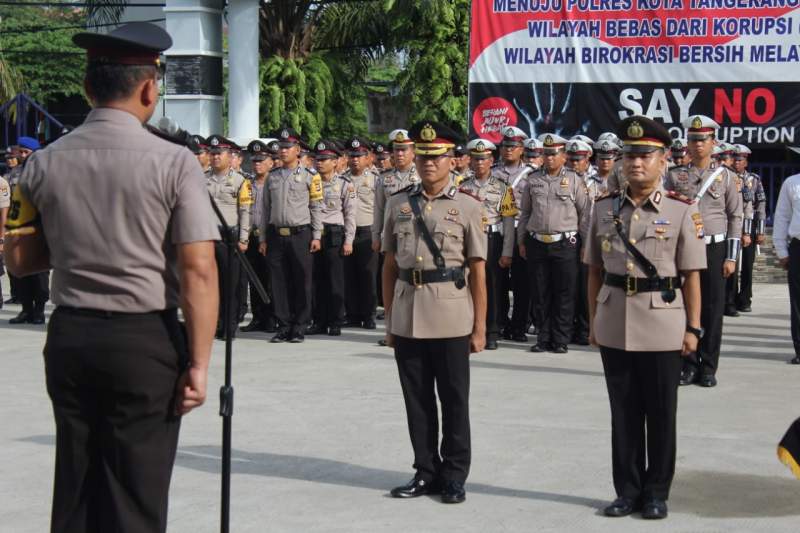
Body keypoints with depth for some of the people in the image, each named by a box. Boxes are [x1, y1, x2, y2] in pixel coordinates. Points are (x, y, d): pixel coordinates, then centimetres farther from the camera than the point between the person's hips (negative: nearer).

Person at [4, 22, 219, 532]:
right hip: (146, 340, -4)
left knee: (74, 489, 14)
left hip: (69, 337, 4)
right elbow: (198, 271, -14)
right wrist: (198, 364, -11)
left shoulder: (45, 163, 1)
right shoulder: (173, 162, -10)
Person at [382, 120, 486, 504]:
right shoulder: (398, 204, 8)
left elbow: (477, 271, 0)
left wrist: (480, 327, -2)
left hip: (450, 317, -3)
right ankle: (426, 471, 22)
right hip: (407, 317, 3)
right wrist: (389, 319, 9)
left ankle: (454, 476, 16)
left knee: (454, 399, 5)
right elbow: (389, 265, 11)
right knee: (417, 399, 10)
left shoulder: (467, 206, 0)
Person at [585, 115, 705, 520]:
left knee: (660, 414, 6)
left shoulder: (682, 210, -3)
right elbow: (595, 271, 10)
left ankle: (657, 492, 18)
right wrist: (594, 320, 9)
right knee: (623, 412, 9)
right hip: (614, 326, 3)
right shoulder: (604, 209, 5)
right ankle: (628, 490, 20)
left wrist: (693, 327, -5)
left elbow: (692, 276, -3)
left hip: (662, 325, -3)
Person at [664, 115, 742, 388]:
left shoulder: (725, 176, 4)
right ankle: (687, 365, 12)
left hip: (714, 249, 0)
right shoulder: (674, 176, 4)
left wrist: (731, 257, -3)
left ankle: (708, 368, 10)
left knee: (713, 309, 2)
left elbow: (735, 217, 3)